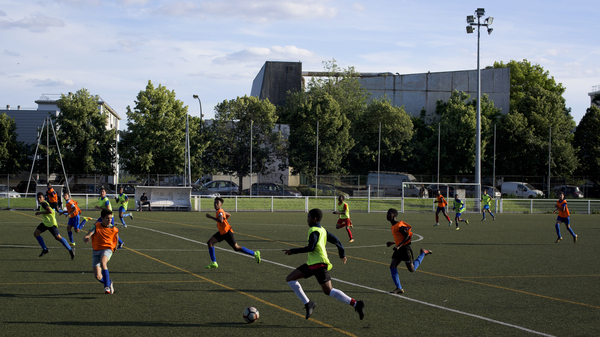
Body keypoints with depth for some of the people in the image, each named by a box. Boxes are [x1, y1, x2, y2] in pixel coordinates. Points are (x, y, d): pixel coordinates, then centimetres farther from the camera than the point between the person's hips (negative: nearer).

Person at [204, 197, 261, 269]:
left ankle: (255, 254, 7)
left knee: (236, 248, -4)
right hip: (222, 232, 10)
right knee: (210, 242, -2)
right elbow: (229, 215, 28)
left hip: (227, 232, -10)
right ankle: (213, 263, -1)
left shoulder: (220, 212, -19)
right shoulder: (220, 211, 11)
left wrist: (210, 217, -31)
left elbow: (221, 220, -39)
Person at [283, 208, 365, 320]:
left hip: (319, 265, -10)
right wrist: (342, 254, 32)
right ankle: (308, 304, 8)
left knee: (329, 291, -12)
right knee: (290, 279, 6)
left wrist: (293, 251, -17)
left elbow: (311, 248, -23)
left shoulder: (314, 231, -14)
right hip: (311, 264, 10)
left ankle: (356, 304, -12)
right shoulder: (322, 230, 14)